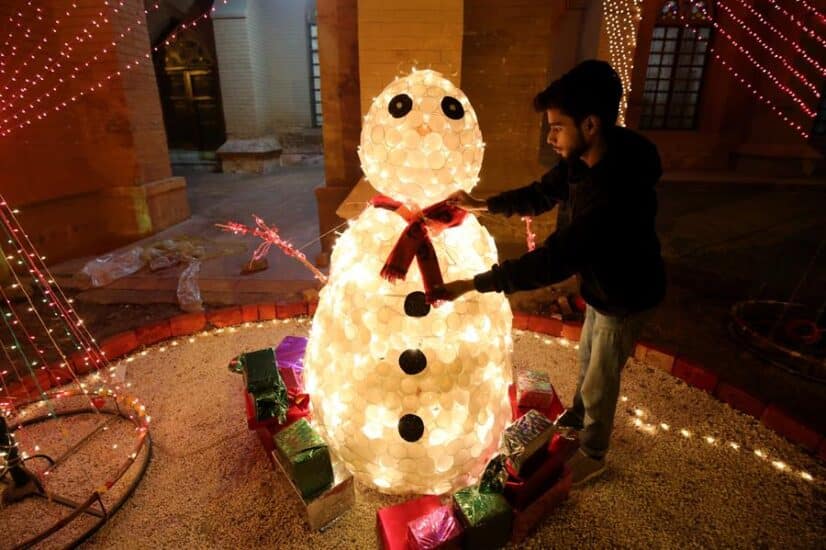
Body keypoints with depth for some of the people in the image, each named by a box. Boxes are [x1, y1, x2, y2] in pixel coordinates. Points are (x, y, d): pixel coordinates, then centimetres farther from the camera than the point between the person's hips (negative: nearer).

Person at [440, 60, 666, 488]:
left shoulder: (616, 192, -41)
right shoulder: (585, 159, -13)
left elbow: (554, 261, -43)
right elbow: (543, 193, 4)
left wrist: (471, 284, -40)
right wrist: (482, 205, -1)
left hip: (626, 296, -8)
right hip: (601, 285, 8)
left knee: (600, 379, 13)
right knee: (587, 360, 28)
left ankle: (593, 454, 40)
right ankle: (577, 417, 56)